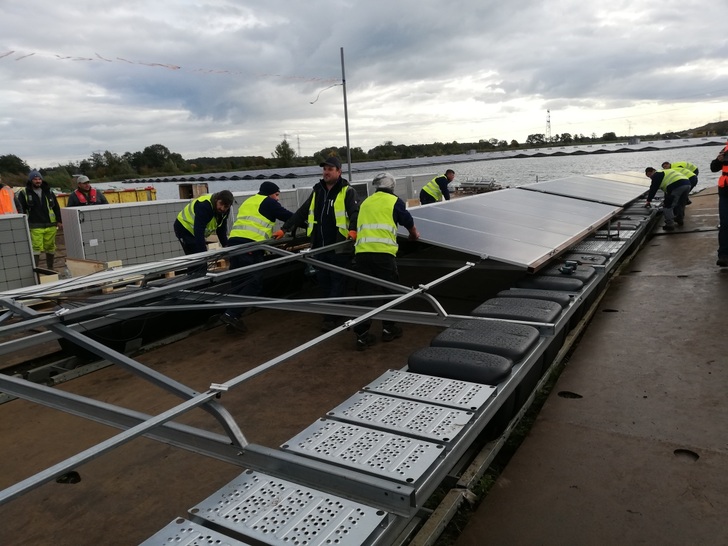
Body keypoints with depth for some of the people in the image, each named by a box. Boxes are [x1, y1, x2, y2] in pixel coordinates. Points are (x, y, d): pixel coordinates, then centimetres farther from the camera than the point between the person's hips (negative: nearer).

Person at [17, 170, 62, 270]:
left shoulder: (48, 192, 12)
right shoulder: (24, 193, 2)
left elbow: (56, 207, 16)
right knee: (36, 248, -9)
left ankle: (50, 268, 23)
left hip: (51, 226, 4)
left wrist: (59, 221, 9)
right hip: (35, 227, -4)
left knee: (50, 248, 11)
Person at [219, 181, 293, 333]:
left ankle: (232, 316, 8)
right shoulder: (268, 202, 7)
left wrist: (274, 232, 35)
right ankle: (231, 314, -17)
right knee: (254, 281, -7)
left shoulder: (248, 202, 31)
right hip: (250, 244, -8)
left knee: (239, 281, 12)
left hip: (234, 241, 8)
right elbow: (289, 216, 6)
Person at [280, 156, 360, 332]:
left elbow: (355, 212, -15)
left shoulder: (348, 191, -1)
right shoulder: (317, 191, 17)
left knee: (337, 281, -2)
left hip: (340, 246, -6)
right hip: (319, 246, 6)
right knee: (322, 280, 9)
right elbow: (301, 213, 17)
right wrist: (285, 229, 10)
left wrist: (353, 229, -35)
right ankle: (335, 311, 21)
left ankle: (330, 317, 1)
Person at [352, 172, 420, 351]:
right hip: (383, 251, -4)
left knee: (367, 292, 8)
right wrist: (414, 235, 45)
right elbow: (408, 222, 24)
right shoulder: (395, 201, 10)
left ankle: (362, 335, 5)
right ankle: (389, 328, 21)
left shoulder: (365, 202, 22)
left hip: (361, 251, 4)